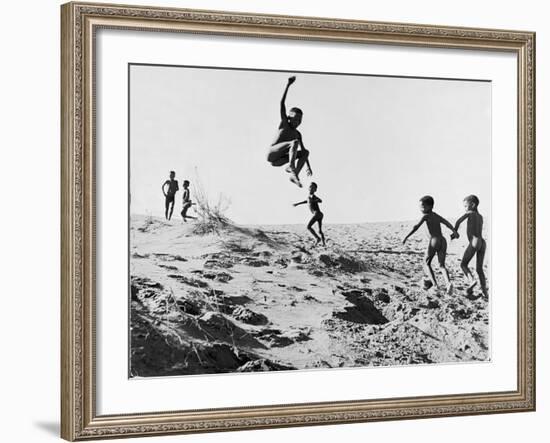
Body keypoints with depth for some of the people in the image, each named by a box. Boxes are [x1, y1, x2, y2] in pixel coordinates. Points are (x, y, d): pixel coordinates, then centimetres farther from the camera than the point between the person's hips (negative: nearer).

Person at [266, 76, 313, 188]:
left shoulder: (298, 134, 18)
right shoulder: (284, 123, 3)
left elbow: (303, 150, 22)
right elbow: (282, 103, -6)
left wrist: (308, 166, 12)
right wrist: (288, 85, -10)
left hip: (279, 160, 6)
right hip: (272, 154, -6)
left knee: (305, 152, -4)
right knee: (295, 142, -23)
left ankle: (295, 175, -21)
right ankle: (291, 167, -41)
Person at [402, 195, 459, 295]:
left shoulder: (426, 216, 0)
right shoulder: (438, 216, 21)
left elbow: (416, 227, -9)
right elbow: (448, 224, 10)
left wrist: (406, 237, -10)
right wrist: (454, 232, 1)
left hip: (434, 241, -6)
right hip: (443, 241, 6)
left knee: (426, 263, 10)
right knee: (442, 265, 6)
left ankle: (435, 284, -5)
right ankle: (448, 283, -19)